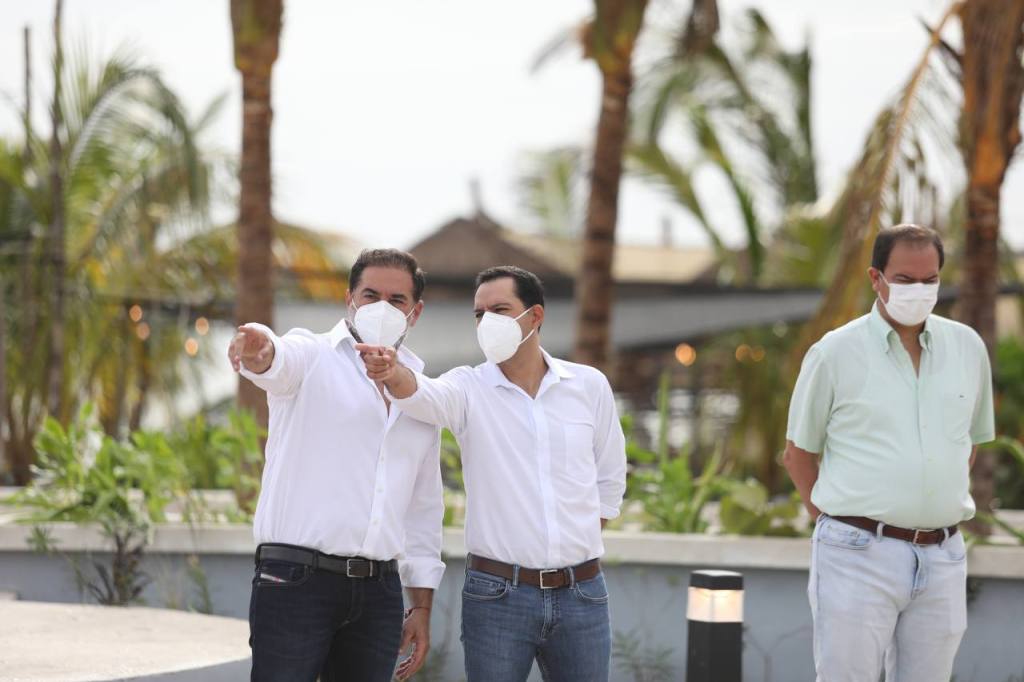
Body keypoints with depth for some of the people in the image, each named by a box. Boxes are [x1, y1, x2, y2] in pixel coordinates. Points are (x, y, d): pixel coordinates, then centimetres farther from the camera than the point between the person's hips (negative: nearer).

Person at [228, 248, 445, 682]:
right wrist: (258, 348, -48)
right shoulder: (311, 358, 2)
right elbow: (278, 361, -23)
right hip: (295, 580, -5)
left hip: (379, 591, 5)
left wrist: (422, 607, 15)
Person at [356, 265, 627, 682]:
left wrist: (583, 544, 9)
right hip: (497, 596, -2)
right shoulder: (470, 389, -1)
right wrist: (394, 373, -46)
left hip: (581, 596, 2)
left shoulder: (589, 386, 6)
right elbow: (424, 394, -24)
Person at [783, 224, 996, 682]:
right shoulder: (835, 353, -2)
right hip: (858, 556, -4)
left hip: (942, 559, 4)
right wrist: (841, 524, 4)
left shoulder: (968, 347, 9)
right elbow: (798, 453, 6)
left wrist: (942, 508, 14)